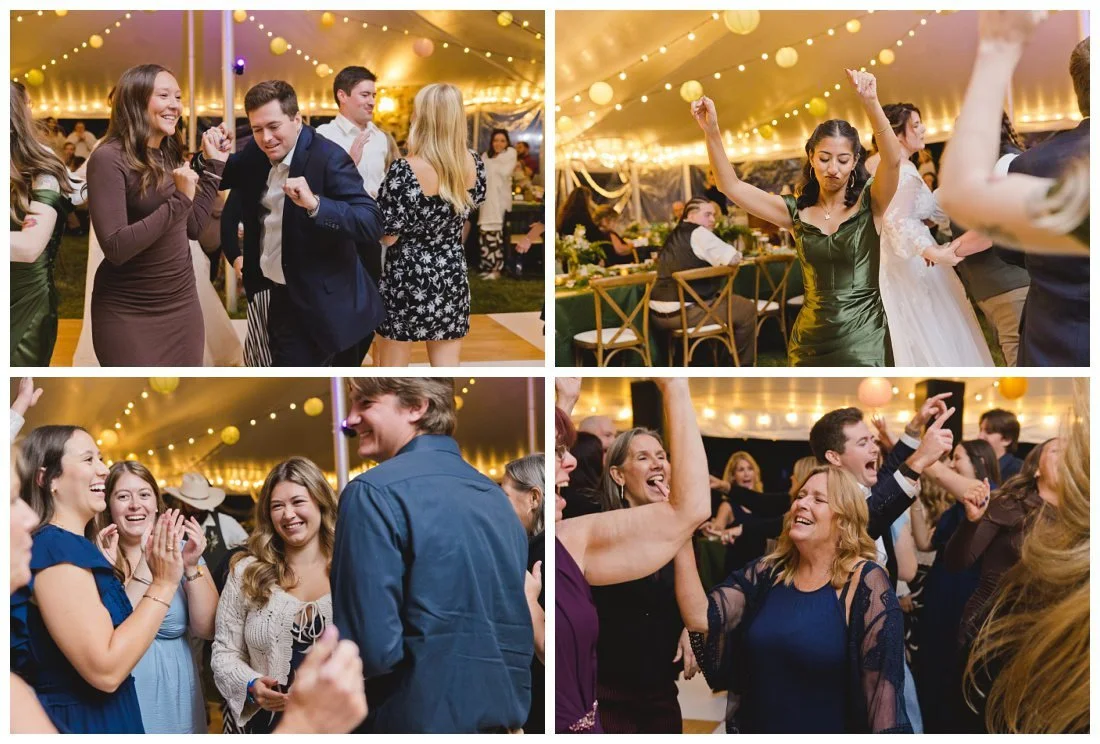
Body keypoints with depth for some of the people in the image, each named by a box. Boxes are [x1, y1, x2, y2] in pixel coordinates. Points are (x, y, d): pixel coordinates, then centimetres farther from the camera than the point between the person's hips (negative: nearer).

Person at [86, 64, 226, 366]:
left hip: (183, 304, 7)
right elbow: (116, 248, -23)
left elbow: (194, 227, 11)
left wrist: (214, 165, 11)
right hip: (129, 315, -7)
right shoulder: (109, 159, -15)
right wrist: (179, 201, -24)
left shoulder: (169, 156, 8)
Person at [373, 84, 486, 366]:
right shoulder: (473, 163, -4)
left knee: (393, 368, 10)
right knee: (447, 368, 10)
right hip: (451, 276, 5)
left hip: (408, 276, -4)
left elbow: (388, 236, -15)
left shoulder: (404, 171, -21)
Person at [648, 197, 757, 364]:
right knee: (748, 309, 3)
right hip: (682, 311, -10)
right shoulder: (698, 233, -11)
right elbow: (731, 258, -14)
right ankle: (743, 365, 17)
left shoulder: (676, 234, 18)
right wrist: (738, 256, 9)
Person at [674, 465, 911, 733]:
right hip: (755, 727, 5)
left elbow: (882, 680, -16)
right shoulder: (766, 572, 1)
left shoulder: (865, 583, -14)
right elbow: (700, 618, -10)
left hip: (829, 732, -5)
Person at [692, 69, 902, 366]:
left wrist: (871, 103, -37)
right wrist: (711, 131, -13)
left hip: (862, 341, -3)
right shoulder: (797, 212, 6)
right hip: (810, 342, 4)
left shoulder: (869, 204, -2)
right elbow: (731, 186, 1)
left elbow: (892, 160, -21)